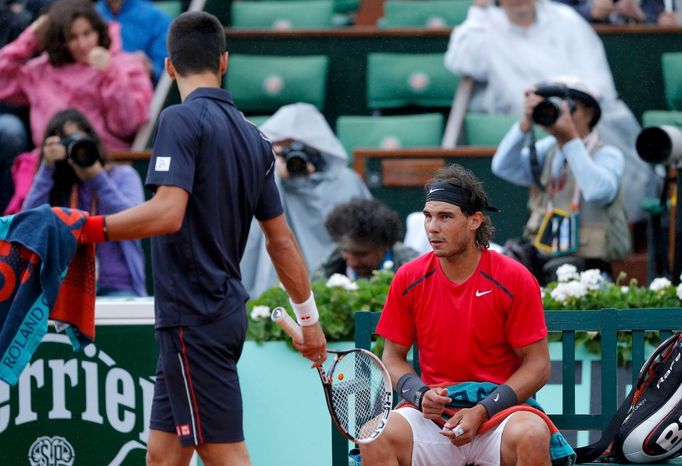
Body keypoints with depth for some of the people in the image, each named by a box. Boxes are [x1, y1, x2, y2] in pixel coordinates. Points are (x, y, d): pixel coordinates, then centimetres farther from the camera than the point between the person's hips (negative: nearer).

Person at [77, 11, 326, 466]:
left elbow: (168, 213, -25)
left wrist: (92, 229, -20)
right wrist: (309, 317, 25)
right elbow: (282, 239, 18)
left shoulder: (182, 119, -11)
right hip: (227, 309, 8)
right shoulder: (252, 136, 12)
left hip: (193, 318, -8)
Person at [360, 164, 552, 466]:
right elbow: (393, 357, 13)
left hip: (499, 413, -2)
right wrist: (420, 394, -9)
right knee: (376, 436, -29)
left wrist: (483, 411, -15)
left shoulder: (515, 279, -4)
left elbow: (537, 364, -2)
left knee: (532, 436, -37)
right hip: (432, 414, 2)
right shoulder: (409, 279, 4)